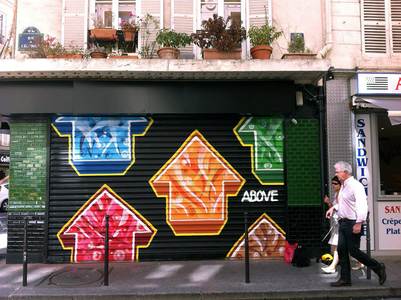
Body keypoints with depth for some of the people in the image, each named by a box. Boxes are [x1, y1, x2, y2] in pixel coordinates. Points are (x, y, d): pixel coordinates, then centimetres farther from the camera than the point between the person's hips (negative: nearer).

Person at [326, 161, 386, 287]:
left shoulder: (355, 185, -16)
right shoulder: (343, 186, 14)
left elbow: (362, 206, -22)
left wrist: (358, 223, -25)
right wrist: (334, 208, 12)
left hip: (352, 223, -9)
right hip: (343, 222, 9)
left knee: (354, 251, -1)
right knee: (341, 250, 7)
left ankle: (378, 268, 19)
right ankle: (345, 279, 15)